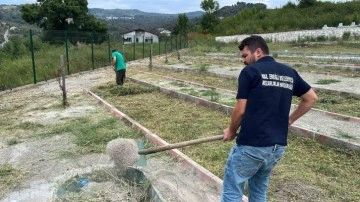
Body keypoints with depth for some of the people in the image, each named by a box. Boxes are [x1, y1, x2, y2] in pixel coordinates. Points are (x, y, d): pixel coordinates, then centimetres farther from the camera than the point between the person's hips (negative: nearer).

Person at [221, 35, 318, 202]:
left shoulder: (250, 71, -8)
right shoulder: (289, 73, 10)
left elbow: (240, 110, -9)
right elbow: (311, 98, 19)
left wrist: (231, 131, 8)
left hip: (251, 145, -6)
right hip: (278, 146, 7)